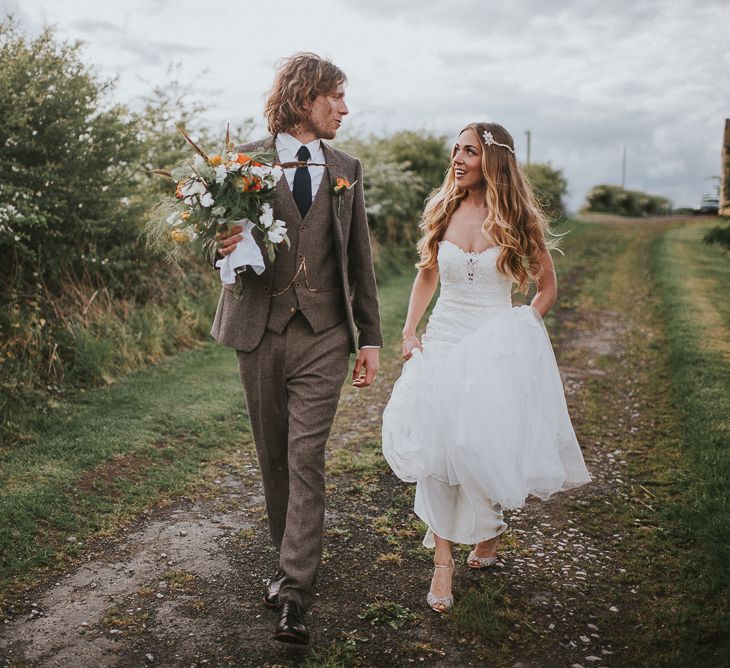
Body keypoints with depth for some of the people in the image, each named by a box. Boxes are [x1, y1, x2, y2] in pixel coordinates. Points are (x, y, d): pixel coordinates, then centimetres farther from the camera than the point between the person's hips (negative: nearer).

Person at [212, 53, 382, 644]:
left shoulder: (346, 170, 11)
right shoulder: (245, 162, 2)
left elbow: (360, 259, 12)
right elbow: (218, 236, 6)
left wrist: (371, 337, 8)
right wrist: (223, 247, -20)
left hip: (324, 334, 0)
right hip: (260, 330, 0)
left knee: (306, 458, -5)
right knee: (274, 455, 11)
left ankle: (295, 592, -1)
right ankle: (292, 558, 30)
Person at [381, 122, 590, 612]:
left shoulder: (518, 219, -3)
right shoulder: (442, 210, 4)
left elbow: (547, 286, 8)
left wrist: (524, 331, -2)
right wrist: (409, 331, 4)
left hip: (498, 343, -2)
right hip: (443, 340, 2)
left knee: (488, 443, 1)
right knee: (436, 443, -7)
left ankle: (489, 531, 32)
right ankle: (443, 559, 3)